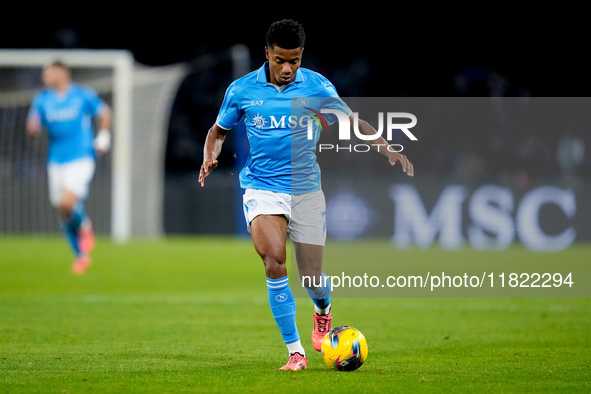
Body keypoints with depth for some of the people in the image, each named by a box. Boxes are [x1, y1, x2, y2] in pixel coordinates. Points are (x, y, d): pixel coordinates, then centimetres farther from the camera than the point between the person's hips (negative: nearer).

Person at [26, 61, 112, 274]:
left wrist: (103, 136, 0)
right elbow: (32, 129, 4)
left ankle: (85, 227, 8)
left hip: (82, 158, -4)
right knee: (63, 215, 6)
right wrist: (33, 127, -18)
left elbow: (104, 113, 10)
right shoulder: (42, 100, 5)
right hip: (56, 161, 4)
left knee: (68, 203, -25)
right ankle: (81, 255, 23)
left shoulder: (83, 95, -4)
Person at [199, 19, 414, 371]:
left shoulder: (317, 87, -2)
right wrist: (210, 158, -7)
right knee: (275, 262, -25)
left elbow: (353, 123, 5)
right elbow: (219, 130, 14)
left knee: (312, 277, 1)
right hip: (262, 189, -1)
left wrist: (387, 150, -9)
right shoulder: (242, 89, -1)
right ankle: (295, 351, -16)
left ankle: (323, 310, 42)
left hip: (306, 189, 1)